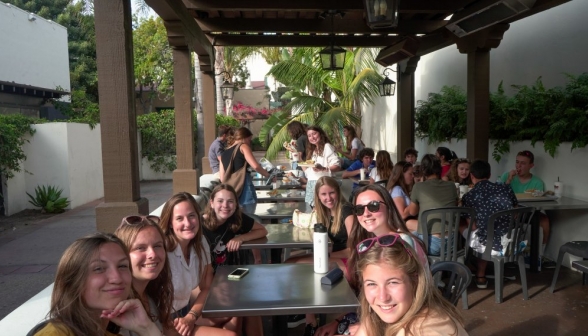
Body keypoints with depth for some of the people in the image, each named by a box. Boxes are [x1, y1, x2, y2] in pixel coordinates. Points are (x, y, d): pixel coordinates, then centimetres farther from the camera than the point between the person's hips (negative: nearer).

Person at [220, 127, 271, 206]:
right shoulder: (243, 147, 3)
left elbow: (222, 179, 17)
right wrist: (268, 175, 2)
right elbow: (255, 166, -10)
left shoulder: (224, 154, 20)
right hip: (244, 187, -6)